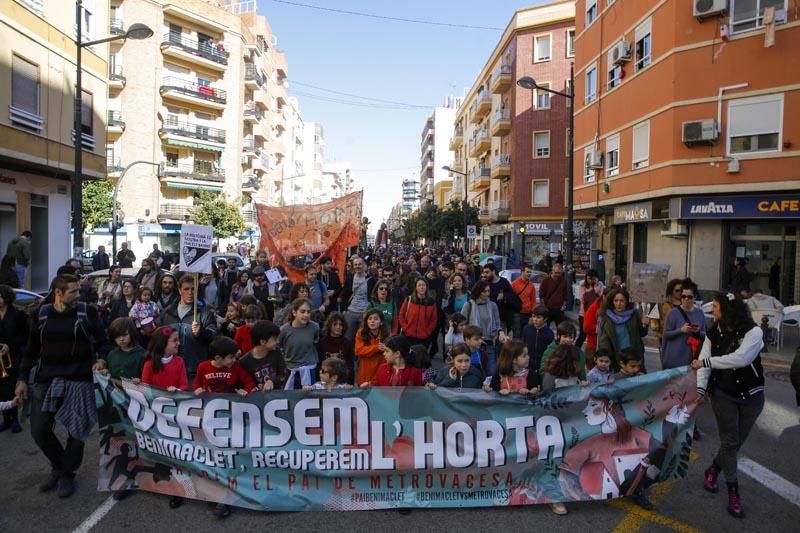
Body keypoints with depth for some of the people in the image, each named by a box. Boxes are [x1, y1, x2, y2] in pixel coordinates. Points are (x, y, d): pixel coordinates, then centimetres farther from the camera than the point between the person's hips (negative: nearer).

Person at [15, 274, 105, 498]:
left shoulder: (87, 312, -4)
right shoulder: (42, 314, 3)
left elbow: (101, 341, 0)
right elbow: (31, 349, 10)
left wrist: (99, 360, -17)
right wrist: (22, 378, 8)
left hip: (79, 380, -2)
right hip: (46, 379, 3)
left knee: (76, 431, 4)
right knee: (39, 430, 5)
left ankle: (67, 474, 25)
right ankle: (59, 465, 31)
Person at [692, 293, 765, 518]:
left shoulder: (753, 332, -13)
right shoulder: (713, 334, 0)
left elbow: (740, 358, -28)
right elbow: (703, 363, -9)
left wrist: (706, 361, -24)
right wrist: (700, 388, -22)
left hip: (751, 396, -1)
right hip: (723, 394, 1)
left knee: (737, 441, 10)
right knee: (730, 441, 0)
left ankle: (713, 470, 36)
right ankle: (733, 492, 12)